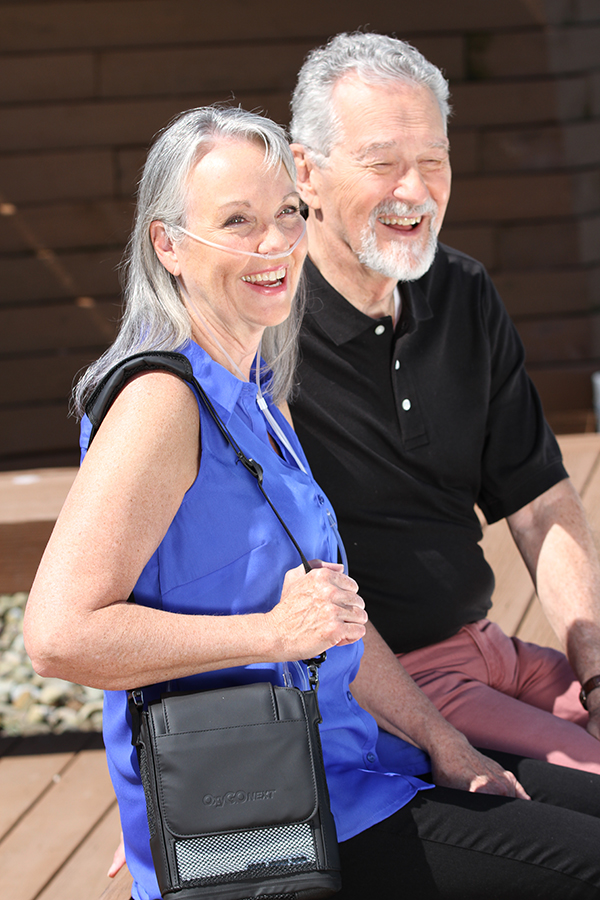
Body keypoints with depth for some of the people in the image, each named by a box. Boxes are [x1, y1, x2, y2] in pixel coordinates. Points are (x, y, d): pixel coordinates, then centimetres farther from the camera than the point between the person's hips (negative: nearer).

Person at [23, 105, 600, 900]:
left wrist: (441, 744, 7)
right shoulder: (163, 401, -18)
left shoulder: (255, 393, 11)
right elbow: (60, 635, -25)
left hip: (341, 761, 9)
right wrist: (276, 630, -23)